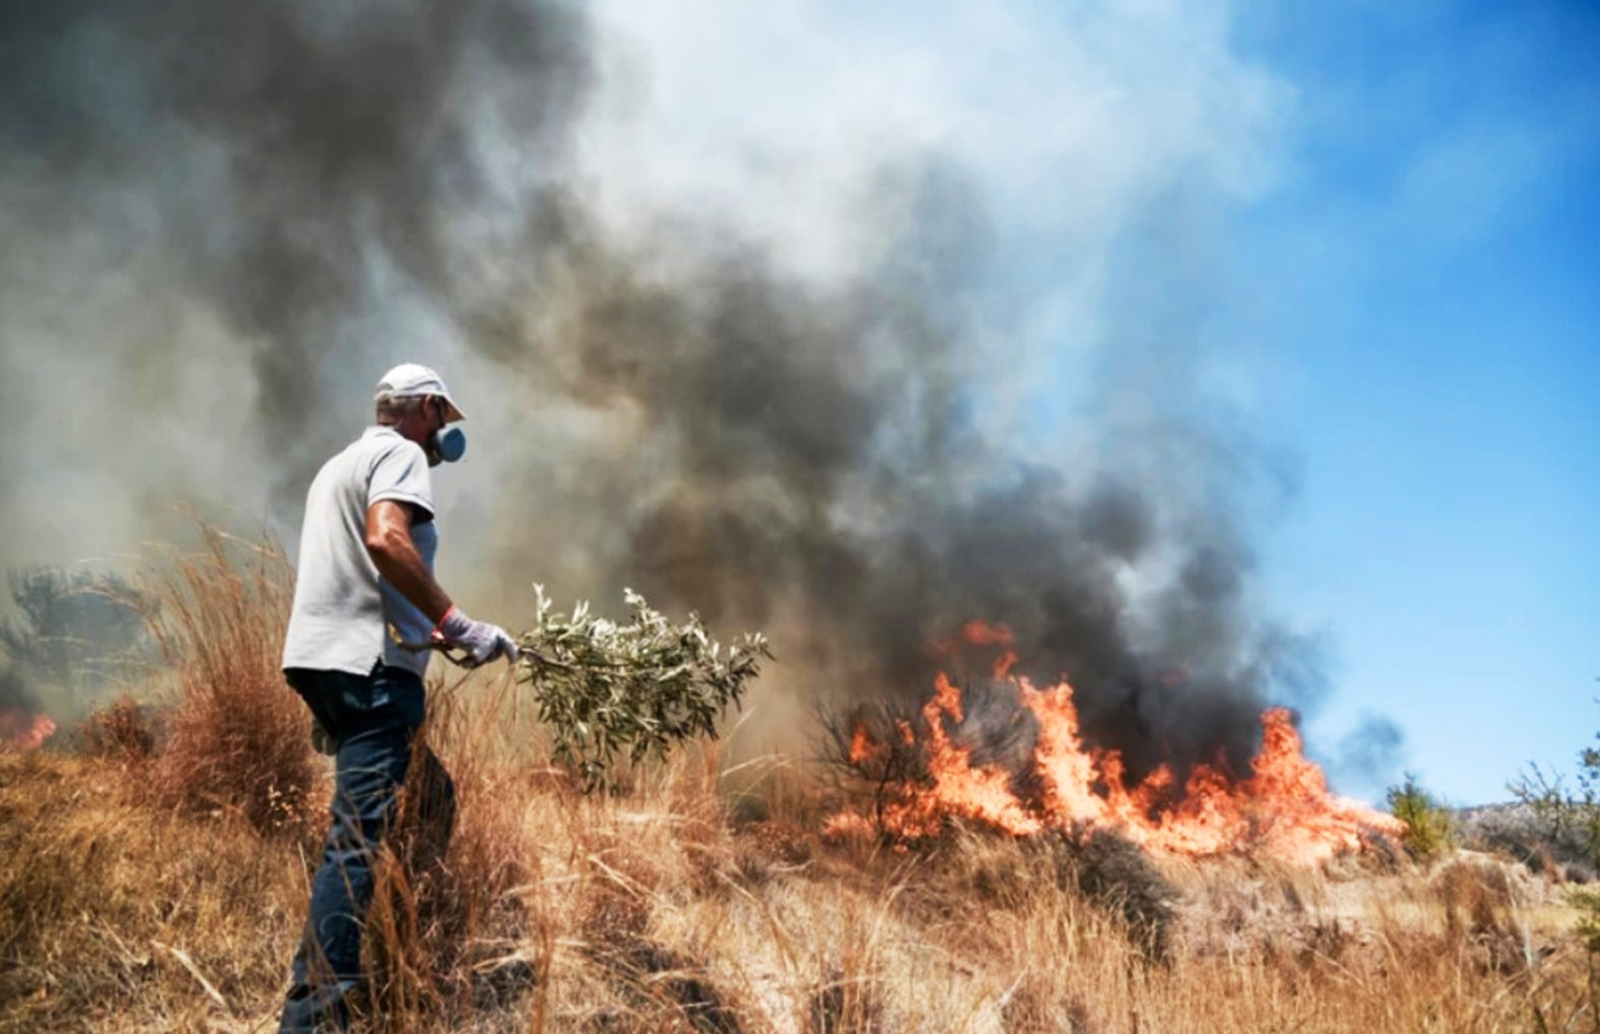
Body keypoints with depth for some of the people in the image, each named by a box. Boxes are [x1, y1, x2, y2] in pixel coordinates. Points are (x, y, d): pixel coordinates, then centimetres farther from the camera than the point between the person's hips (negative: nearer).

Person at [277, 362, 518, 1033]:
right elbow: (385, 539, -23)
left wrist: (428, 628, 34)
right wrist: (457, 625, -21)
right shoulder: (400, 454, -3)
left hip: (323, 659, 10)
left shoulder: (341, 463, 27)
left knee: (429, 799, 16)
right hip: (368, 665, -10)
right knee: (362, 837, -12)